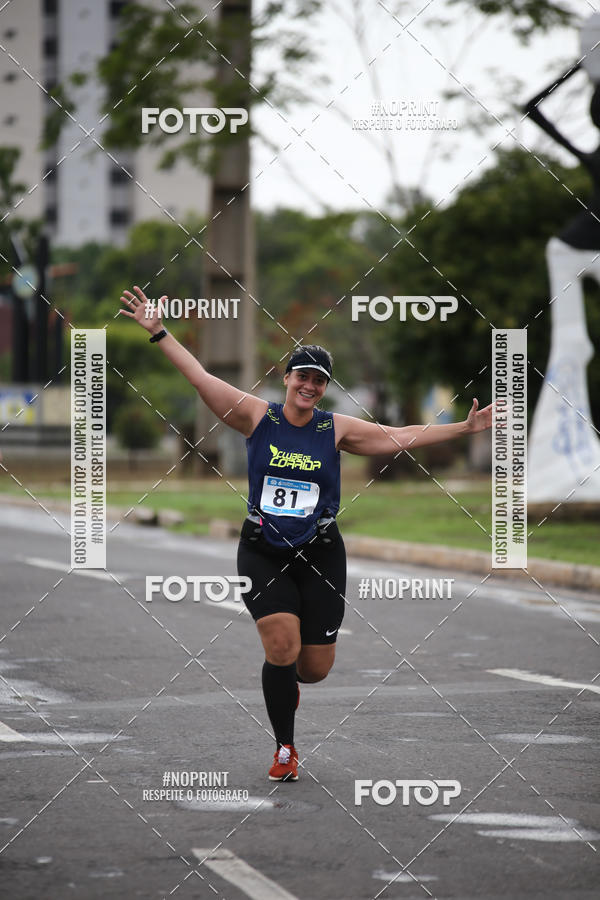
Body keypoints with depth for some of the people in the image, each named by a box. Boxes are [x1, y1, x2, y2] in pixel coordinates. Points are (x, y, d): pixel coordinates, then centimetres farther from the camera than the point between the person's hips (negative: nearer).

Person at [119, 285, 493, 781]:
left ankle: (285, 676, 42)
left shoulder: (337, 429, 0)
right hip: (262, 552, -1)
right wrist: (159, 332, -10)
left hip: (319, 554, 2)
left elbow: (402, 437, 3)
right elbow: (201, 378, -5)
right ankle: (285, 749, 1)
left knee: (316, 668, 2)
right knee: (282, 645, -18)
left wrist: (465, 428, -1)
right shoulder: (257, 416, -3)